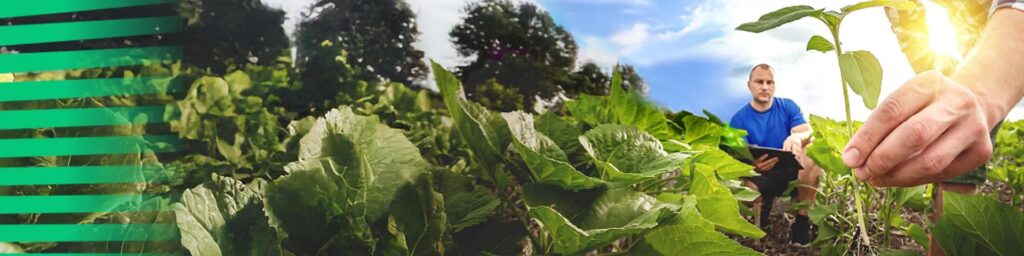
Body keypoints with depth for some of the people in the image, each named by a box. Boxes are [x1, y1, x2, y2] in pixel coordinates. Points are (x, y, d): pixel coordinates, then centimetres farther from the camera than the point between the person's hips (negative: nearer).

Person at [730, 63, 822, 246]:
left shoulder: (788, 107, 1)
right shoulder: (739, 119, -5)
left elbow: (809, 134, -14)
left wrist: (797, 137, -40)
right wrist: (752, 165, -41)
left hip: (792, 171, 1)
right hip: (761, 177, -1)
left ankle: (802, 221, -18)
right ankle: (764, 205, 6)